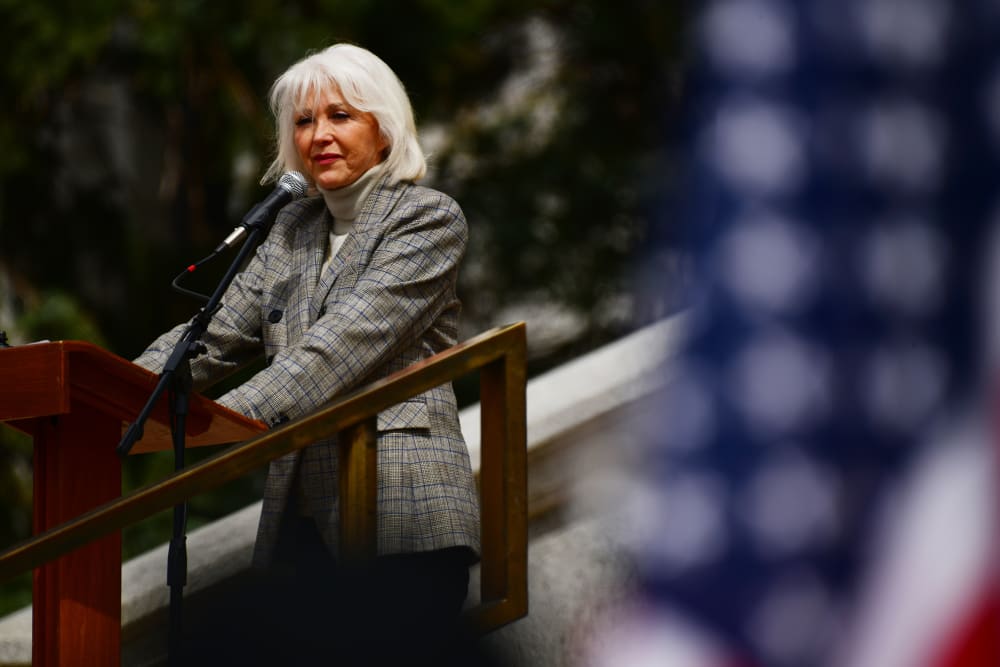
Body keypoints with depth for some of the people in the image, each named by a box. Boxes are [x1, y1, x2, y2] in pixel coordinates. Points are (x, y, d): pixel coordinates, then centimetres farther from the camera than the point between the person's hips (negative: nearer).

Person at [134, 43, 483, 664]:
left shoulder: (429, 218, -1)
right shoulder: (292, 228, 20)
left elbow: (351, 337, -15)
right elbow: (220, 330, 12)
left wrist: (233, 414, -26)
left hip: (403, 517, -6)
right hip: (304, 516, 6)